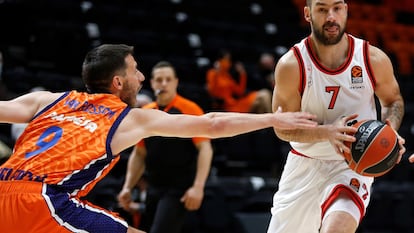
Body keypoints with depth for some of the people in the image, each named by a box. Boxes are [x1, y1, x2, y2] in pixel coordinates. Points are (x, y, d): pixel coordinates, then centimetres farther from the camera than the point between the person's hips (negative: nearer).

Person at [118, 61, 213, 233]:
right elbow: (138, 155, 17)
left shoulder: (190, 110, -8)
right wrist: (127, 187, 9)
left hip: (179, 191, -6)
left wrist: (198, 187, -21)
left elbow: (205, 149, -12)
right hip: (153, 190, 6)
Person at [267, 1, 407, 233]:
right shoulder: (291, 65, -15)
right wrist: (327, 132, -27)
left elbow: (393, 100, 9)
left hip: (353, 164, -1)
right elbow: (282, 128, -9)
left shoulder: (374, 59, -11)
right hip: (305, 164, 1)